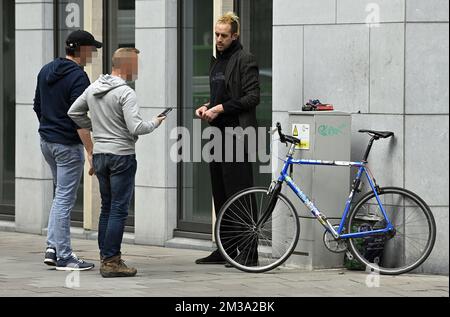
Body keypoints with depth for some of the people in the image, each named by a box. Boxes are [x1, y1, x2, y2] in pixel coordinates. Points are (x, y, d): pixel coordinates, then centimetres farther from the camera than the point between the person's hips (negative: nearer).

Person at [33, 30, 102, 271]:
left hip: (46, 141, 8)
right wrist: (91, 152, -20)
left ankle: (52, 247, 11)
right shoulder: (78, 77, -17)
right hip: (67, 145, -8)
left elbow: (37, 107, 17)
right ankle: (63, 257, 0)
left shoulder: (46, 71, 9)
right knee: (65, 199, -3)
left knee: (61, 195, 19)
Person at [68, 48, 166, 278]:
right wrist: (155, 123, -2)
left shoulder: (92, 89, 8)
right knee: (119, 209, -5)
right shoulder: (125, 93, -15)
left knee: (107, 208, 16)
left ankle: (105, 257, 18)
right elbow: (136, 128, -21)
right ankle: (111, 261, -6)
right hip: (122, 155, -8)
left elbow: (74, 113, 16)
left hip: (99, 154, 8)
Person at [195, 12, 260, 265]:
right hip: (219, 134, 9)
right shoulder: (217, 62, 19)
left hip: (237, 135, -9)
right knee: (221, 194, 10)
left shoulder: (245, 60, -7)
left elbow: (252, 97, -14)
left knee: (239, 192, -10)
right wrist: (207, 107, 8)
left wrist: (220, 108, -16)